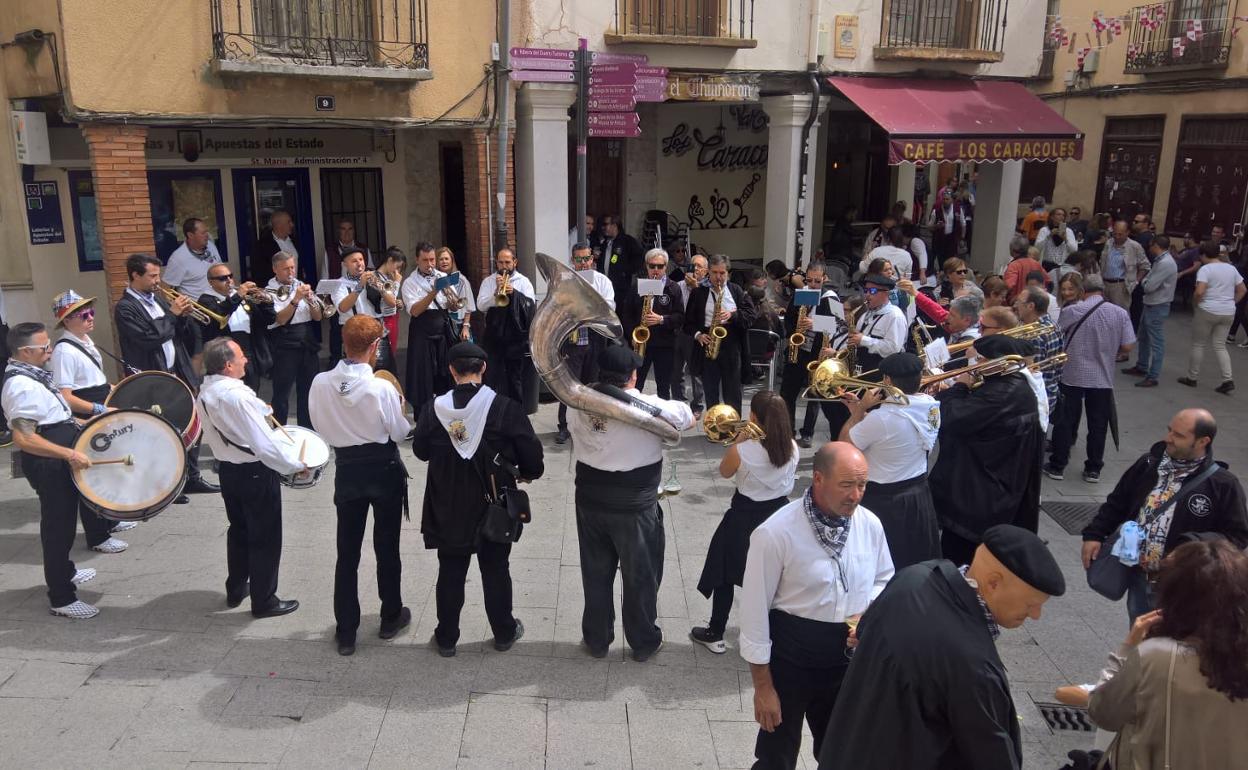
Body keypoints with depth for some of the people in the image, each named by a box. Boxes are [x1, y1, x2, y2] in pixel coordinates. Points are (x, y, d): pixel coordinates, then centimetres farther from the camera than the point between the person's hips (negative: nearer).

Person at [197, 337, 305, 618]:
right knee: (265, 538, 6)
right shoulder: (238, 396, -27)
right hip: (255, 472, -8)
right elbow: (265, 445, -29)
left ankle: (236, 589, 39)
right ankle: (263, 601, 18)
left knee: (239, 530, 25)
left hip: (226, 468, 9)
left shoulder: (205, 392, 0)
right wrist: (295, 465, -17)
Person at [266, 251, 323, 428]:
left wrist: (310, 299, -11)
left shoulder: (303, 286, 10)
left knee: (308, 391, 10)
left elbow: (318, 317, 6)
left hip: (308, 346, 5)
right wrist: (296, 299, -23)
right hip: (285, 347, -5)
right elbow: (281, 319, -16)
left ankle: (307, 431, 21)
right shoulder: (270, 291, -3)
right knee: (282, 393, 0)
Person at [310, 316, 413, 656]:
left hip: (347, 470, 2)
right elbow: (399, 433, -11)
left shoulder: (320, 383, -10)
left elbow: (319, 425, 2)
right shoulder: (382, 388, -22)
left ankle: (346, 632, 18)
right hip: (384, 469, -2)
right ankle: (391, 617, 30)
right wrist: (400, 408, 6)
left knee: (347, 552, 12)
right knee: (387, 548, 15)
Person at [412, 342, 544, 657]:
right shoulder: (505, 407, -18)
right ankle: (504, 633, 30)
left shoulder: (433, 408, -12)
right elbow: (531, 454, -12)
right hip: (493, 505, -1)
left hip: (448, 509, 1)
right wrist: (527, 473, 9)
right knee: (495, 570, 15)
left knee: (450, 572, 15)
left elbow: (420, 451, 3)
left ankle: (446, 638, 27)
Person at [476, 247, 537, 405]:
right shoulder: (488, 281, 8)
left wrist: (514, 292, -20)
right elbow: (481, 306, -4)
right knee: (493, 378, 0)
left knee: (515, 379, 6)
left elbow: (531, 305, -7)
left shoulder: (523, 281, 5)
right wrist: (496, 293, -18)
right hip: (494, 336, 1)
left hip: (516, 336, -1)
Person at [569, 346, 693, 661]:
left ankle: (596, 639, 35)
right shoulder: (649, 407, -18)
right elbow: (689, 418, -2)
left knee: (596, 574, 19)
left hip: (590, 502, 4)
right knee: (641, 576, 15)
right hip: (635, 506, -3)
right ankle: (643, 642, 31)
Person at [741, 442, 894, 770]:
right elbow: (756, 611, -16)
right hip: (789, 659, -4)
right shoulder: (774, 534, -23)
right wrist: (763, 686, -12)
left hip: (848, 658, 4)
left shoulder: (870, 524, -8)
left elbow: (884, 579, 11)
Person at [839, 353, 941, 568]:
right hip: (919, 494, 7)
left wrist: (859, 409, -10)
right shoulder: (931, 406, -8)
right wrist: (861, 412, 6)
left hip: (882, 501, -7)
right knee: (918, 561, 25)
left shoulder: (882, 417, -31)